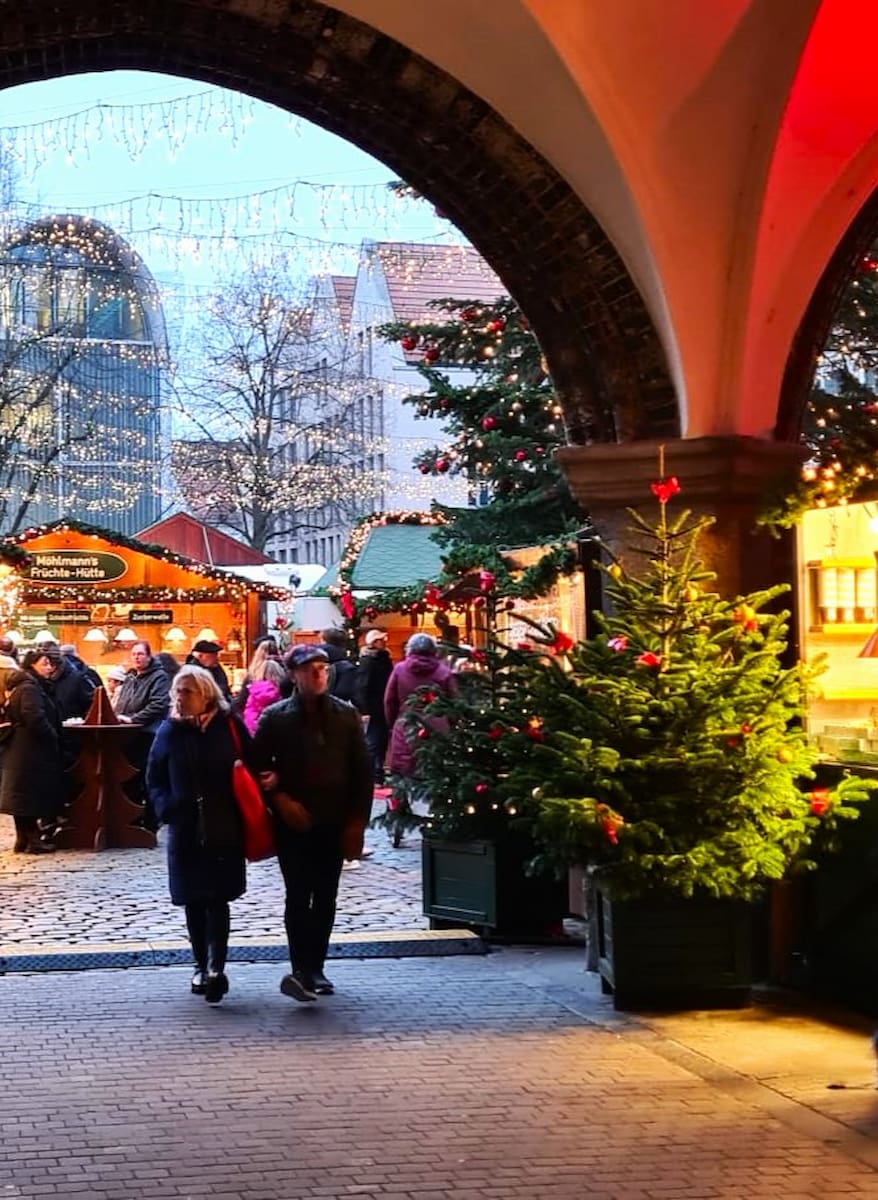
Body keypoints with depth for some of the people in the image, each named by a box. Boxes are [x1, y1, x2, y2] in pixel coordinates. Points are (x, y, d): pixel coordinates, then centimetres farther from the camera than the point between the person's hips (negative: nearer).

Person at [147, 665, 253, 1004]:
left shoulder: (229, 725, -4)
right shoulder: (170, 730, 2)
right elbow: (155, 776, 10)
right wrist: (165, 807, -5)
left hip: (224, 829, -3)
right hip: (185, 829, 3)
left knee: (217, 899, -8)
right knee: (193, 901, 8)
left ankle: (216, 968, -14)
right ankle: (202, 966, 20)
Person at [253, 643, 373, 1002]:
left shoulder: (346, 715, 3)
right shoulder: (274, 717, -1)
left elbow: (362, 770, 4)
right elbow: (259, 766, 2)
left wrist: (357, 821, -1)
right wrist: (280, 799, -11)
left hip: (334, 823, 3)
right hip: (293, 822, -3)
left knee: (326, 898, 8)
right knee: (298, 895, -10)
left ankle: (315, 968, 17)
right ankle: (301, 970, -15)